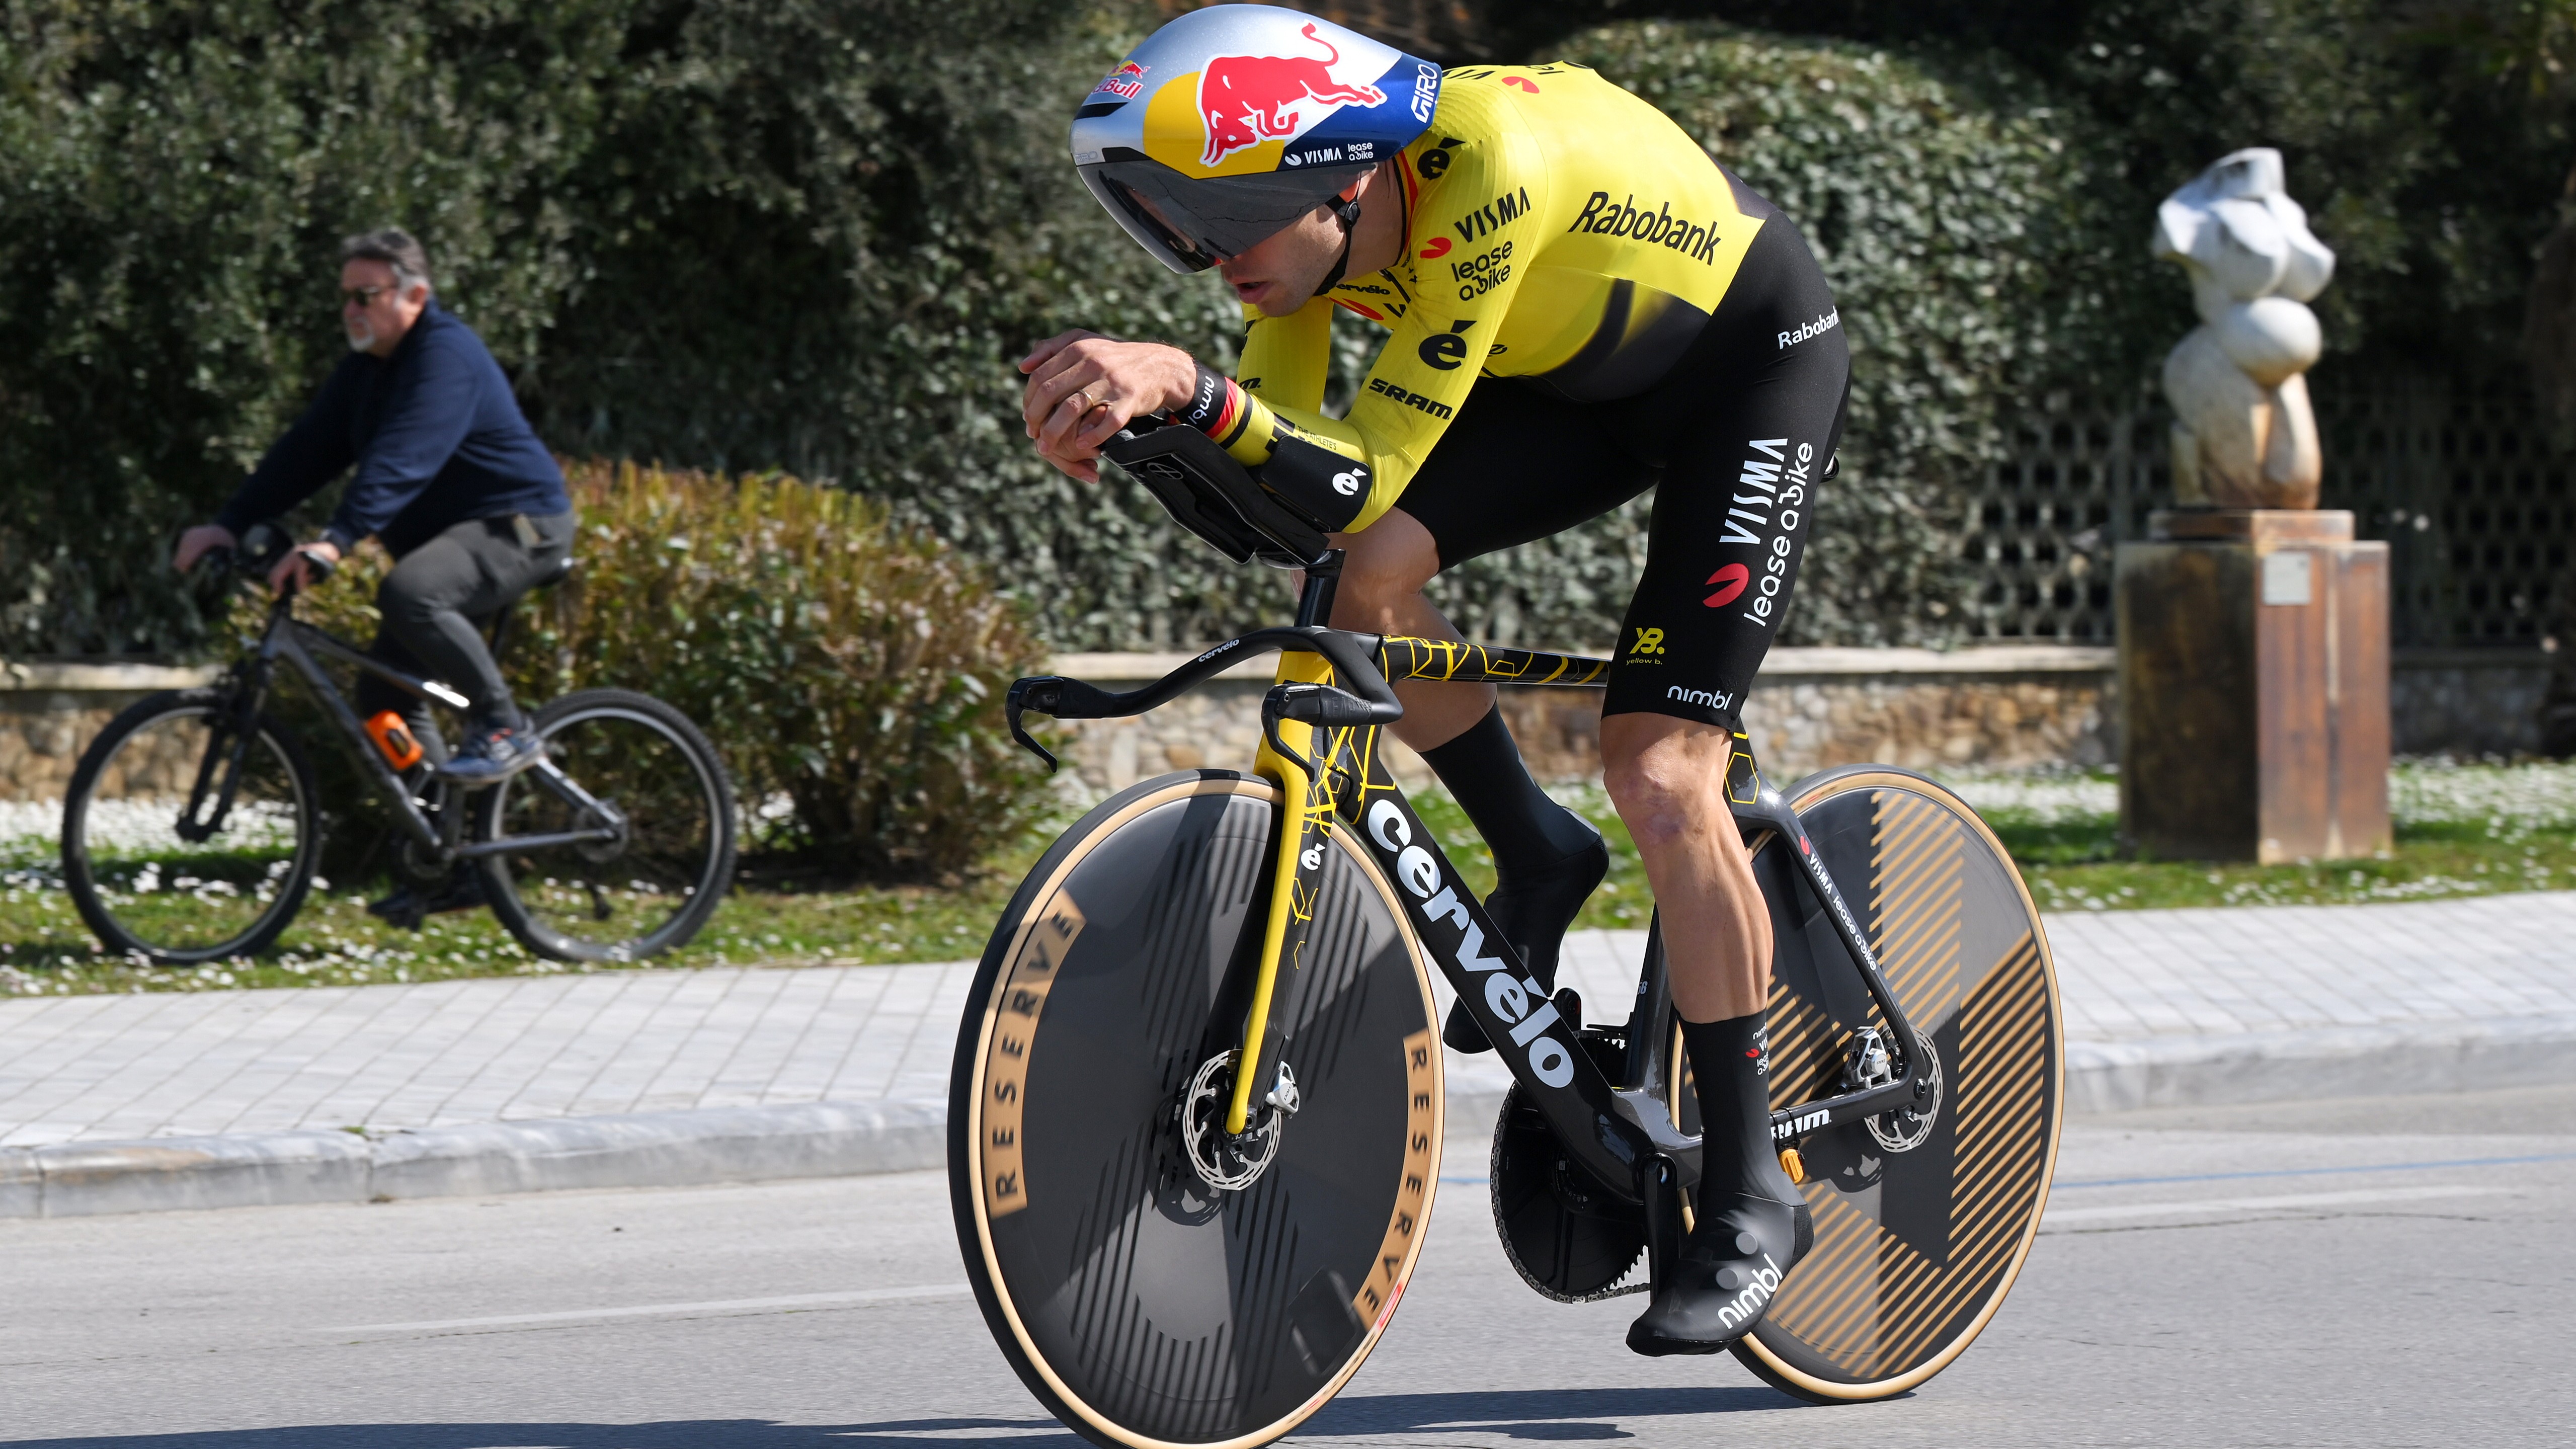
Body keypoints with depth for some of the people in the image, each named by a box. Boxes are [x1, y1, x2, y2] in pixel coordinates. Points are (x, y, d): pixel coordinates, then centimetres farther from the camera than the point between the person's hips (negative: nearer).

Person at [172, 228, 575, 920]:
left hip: (518, 525, -10)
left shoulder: (446, 357, -20)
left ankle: (505, 729, -20)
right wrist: (230, 524, -5)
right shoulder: (365, 369, 10)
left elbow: (402, 459, -34)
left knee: (408, 594, -36)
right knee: (385, 693, 3)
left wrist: (337, 540, -46)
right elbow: (306, 450, 7)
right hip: (450, 533, 10)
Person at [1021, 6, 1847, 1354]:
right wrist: (1135, 410, -35)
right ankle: (1536, 862, 9)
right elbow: (1281, 462, -17)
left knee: (1659, 775, -16)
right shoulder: (1308, 200, -18)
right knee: (1372, 578, -18)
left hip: (1754, 359, -7)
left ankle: (1753, 1196, -4)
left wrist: (1191, 385, -54)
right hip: (1581, 373, 7)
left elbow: (1365, 481, -39)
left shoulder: (1489, 164, -39)